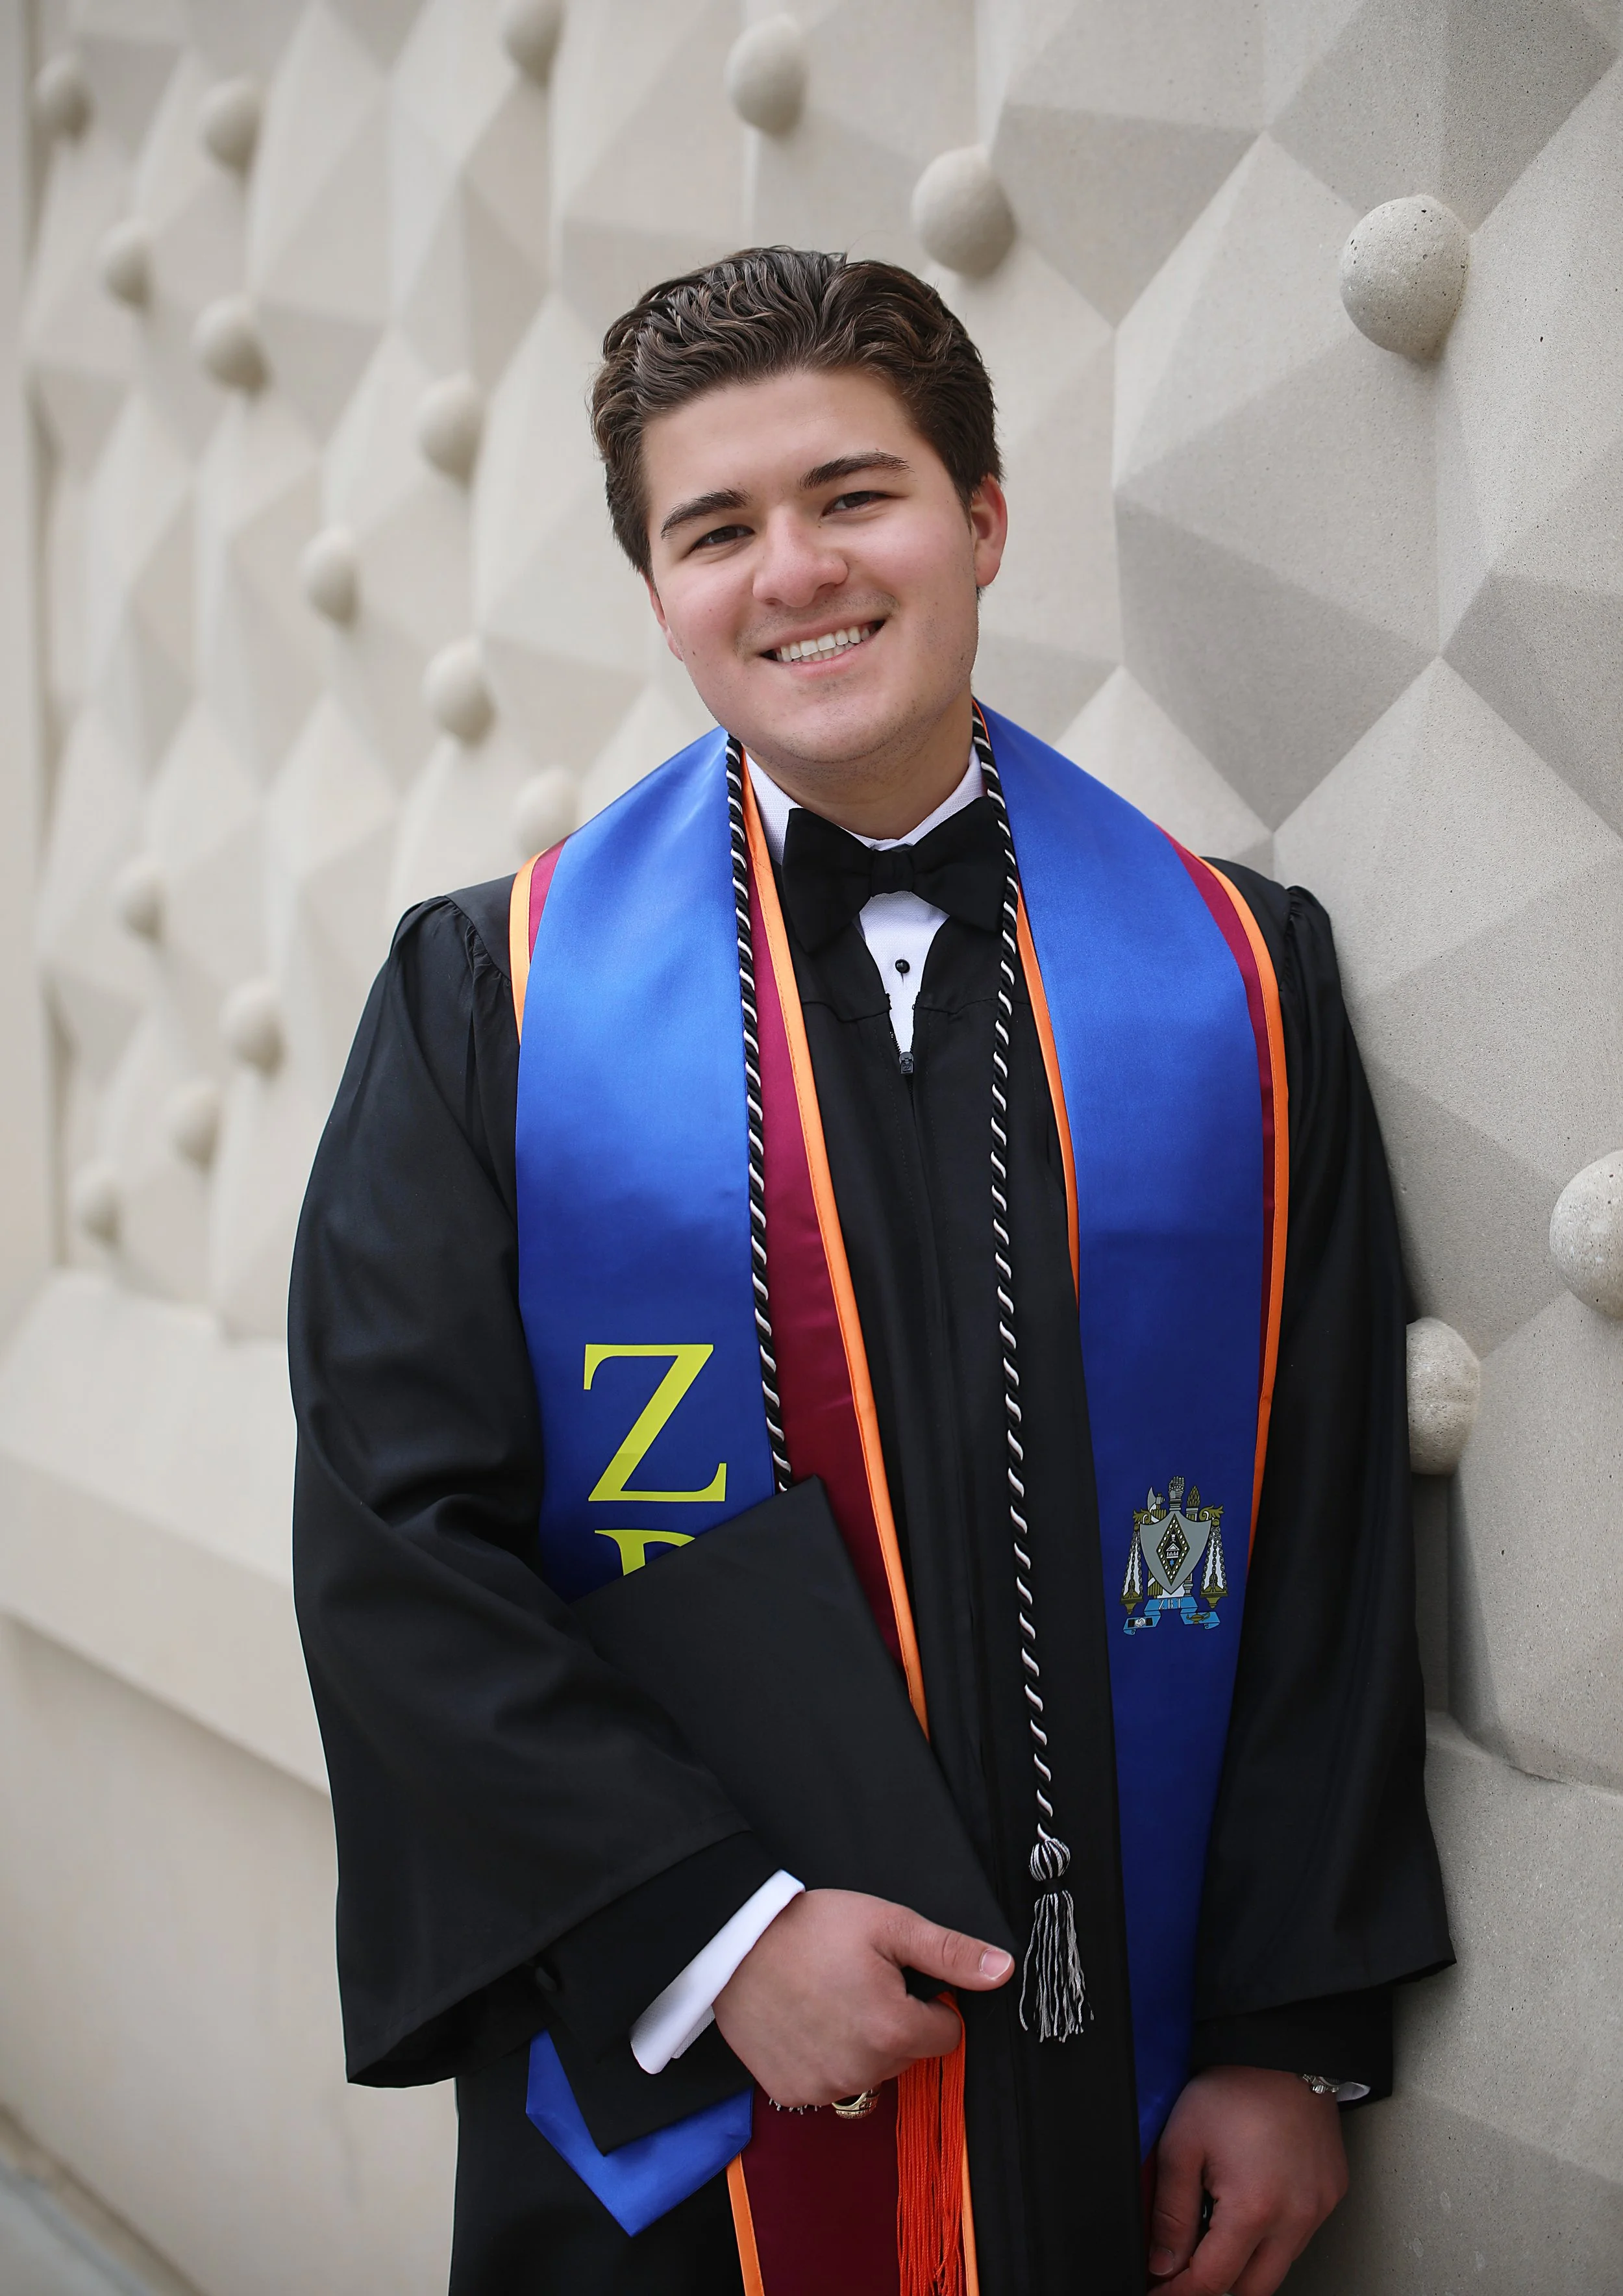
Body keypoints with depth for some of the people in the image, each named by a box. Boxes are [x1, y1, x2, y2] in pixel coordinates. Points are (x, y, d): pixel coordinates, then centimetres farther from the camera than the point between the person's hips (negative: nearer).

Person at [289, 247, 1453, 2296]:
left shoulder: (1242, 980, 0)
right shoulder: (492, 994, -3)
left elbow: (1330, 1538, 0)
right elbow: (395, 1541, -7)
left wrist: (1296, 2038, -3)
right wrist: (709, 1920, -15)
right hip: (660, 2072, -1)